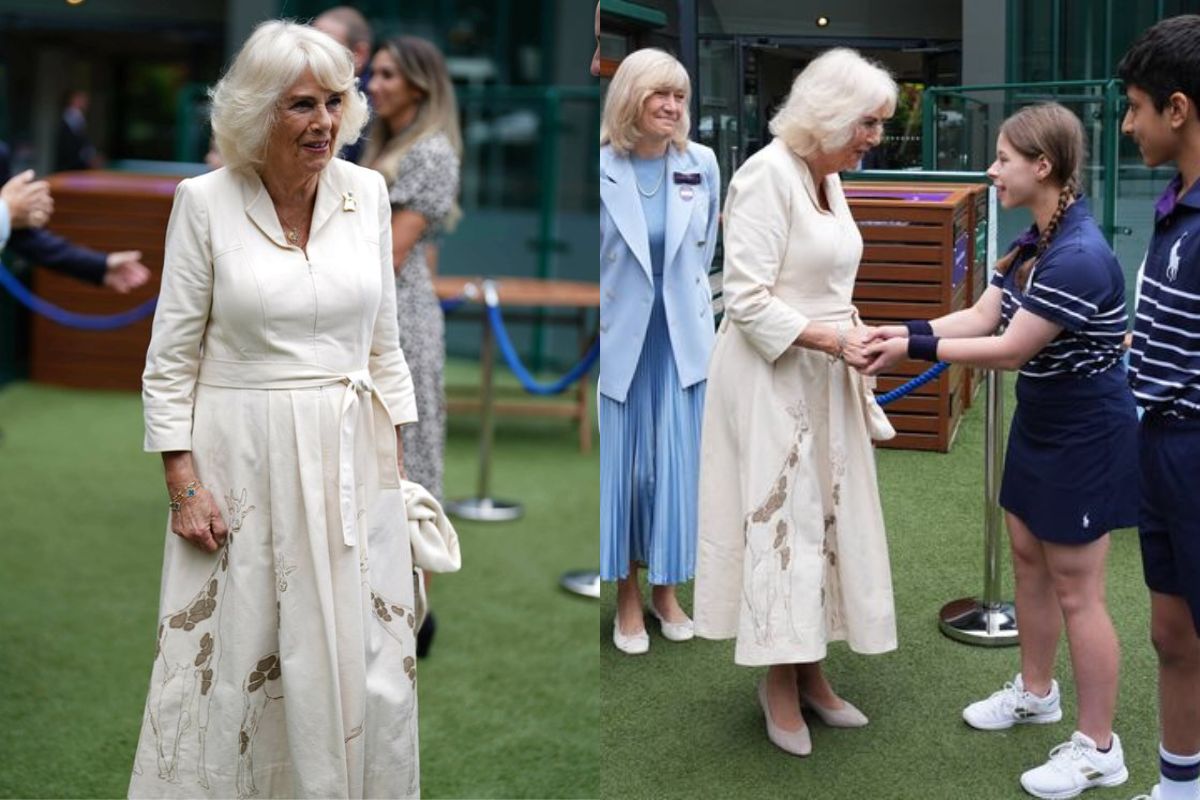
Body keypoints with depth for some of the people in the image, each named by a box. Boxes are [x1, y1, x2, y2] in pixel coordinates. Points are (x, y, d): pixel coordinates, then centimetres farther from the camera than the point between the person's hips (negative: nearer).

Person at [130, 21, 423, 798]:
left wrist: (397, 463, 7)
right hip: (243, 459, -3)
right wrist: (183, 484, -9)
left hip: (351, 457, 3)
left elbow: (384, 344, 9)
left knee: (364, 661, 9)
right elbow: (171, 358, -3)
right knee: (227, 661, 5)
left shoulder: (367, 192, 2)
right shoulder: (205, 202, -7)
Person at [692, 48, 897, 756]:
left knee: (826, 516, 11)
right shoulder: (768, 176, -17)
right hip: (771, 378, -9)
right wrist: (833, 339, -23)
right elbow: (748, 298, -21)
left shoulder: (828, 178, 9)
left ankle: (809, 669, 22)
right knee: (782, 517, -1)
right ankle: (780, 681, 12)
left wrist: (853, 342, 7)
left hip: (824, 377, 9)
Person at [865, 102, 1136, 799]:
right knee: (1028, 557, 21)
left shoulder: (1078, 257, -28)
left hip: (1086, 435, -10)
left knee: (1076, 590, -1)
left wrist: (915, 350, -21)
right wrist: (905, 331, -11)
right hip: (1042, 422, 10)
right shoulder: (1036, 241, 3)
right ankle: (1037, 692, 41)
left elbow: (1009, 349, -25)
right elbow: (981, 315, 1)